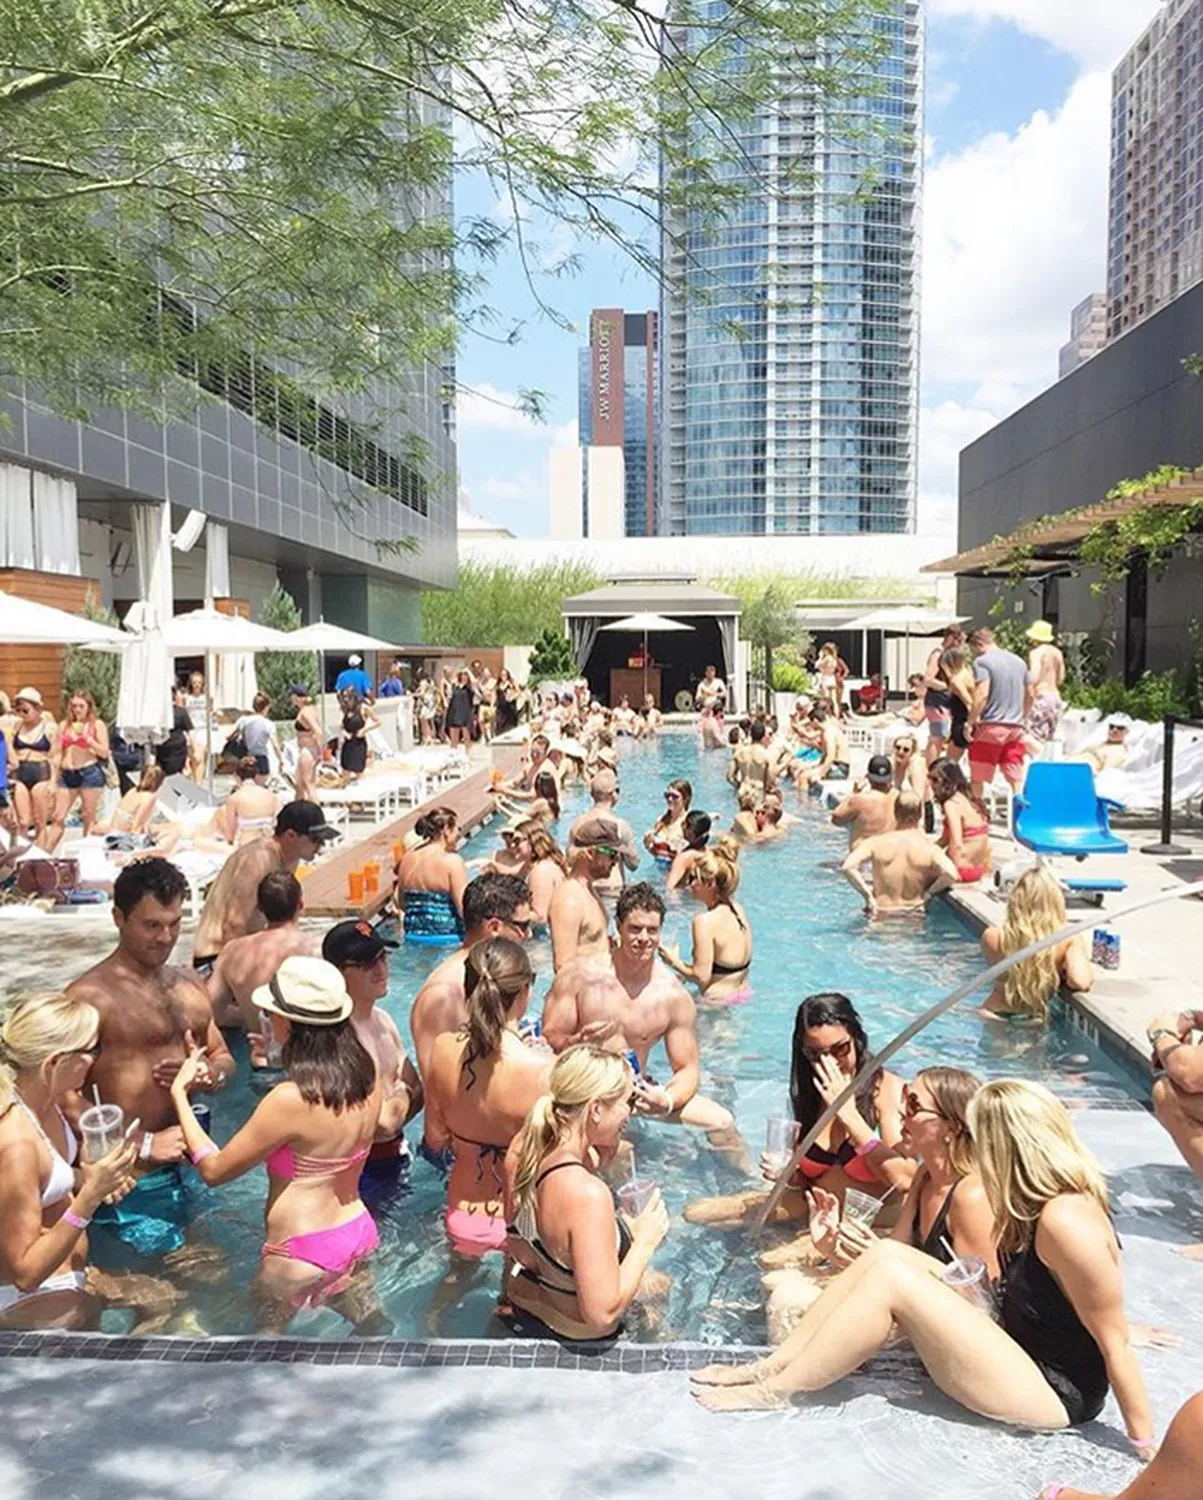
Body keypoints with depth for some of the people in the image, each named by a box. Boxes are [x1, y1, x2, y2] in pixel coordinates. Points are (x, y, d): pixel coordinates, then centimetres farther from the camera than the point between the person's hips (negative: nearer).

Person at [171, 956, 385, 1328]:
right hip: (358, 1232, 7)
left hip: (303, 1255, -6)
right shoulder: (367, 1074, -9)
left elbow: (213, 1169, -16)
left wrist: (179, 1092, -6)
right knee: (369, 1323, 31)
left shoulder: (290, 1100, -28)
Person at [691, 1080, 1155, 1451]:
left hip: (1054, 1393, -9)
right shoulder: (1038, 1201, 3)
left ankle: (775, 1390, -7)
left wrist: (1146, 1444, -17)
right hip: (1019, 1348, 9)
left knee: (892, 1279, -21)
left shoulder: (1065, 1219, -27)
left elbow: (1114, 1342, -22)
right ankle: (772, 1364, 0)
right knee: (886, 1253, -3)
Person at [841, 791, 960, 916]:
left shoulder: (876, 843, -7)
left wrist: (868, 896, -10)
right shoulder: (928, 848, -9)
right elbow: (951, 874, -24)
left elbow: (847, 867, -19)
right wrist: (927, 894, -8)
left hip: (880, 916, 1)